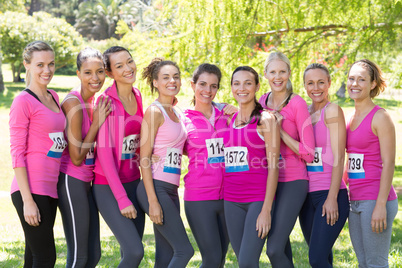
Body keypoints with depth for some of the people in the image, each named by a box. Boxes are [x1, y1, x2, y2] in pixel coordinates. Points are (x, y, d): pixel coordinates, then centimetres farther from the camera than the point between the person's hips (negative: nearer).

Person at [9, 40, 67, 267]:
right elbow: (17, 153, -12)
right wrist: (28, 200, -16)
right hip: (31, 190, -8)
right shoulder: (23, 101, -8)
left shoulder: (53, 97, 15)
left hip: (50, 189, 8)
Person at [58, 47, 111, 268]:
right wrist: (97, 122, -15)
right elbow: (76, 158, -16)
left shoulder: (93, 101, 9)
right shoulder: (73, 103, -17)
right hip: (71, 181, -9)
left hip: (86, 181, 9)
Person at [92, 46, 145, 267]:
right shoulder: (107, 102, -14)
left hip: (133, 182, 7)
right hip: (109, 187, -7)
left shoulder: (137, 97, 6)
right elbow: (104, 153, -16)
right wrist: (122, 199, -18)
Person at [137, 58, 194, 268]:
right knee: (184, 250, -11)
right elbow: (144, 158, -13)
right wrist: (152, 201, -19)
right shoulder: (154, 111, -9)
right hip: (156, 187, -8)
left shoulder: (175, 113, 16)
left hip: (171, 190, 8)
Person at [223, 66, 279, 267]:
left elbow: (273, 167, -9)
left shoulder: (265, 120, -4)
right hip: (231, 200, 6)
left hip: (258, 198, -5)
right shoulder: (228, 120, 12)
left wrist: (266, 209, -14)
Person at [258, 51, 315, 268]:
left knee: (274, 249, -15)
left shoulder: (297, 104, -10)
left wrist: (280, 130, -17)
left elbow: (308, 154, -12)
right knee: (281, 246, 12)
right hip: (269, 180, 6)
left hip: (292, 182, -6)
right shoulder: (263, 102, 7)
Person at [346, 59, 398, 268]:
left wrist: (381, 205, -19)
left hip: (376, 200, -8)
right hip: (355, 201, 8)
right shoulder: (351, 118, 14)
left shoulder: (380, 118, -9)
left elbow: (389, 163, -13)